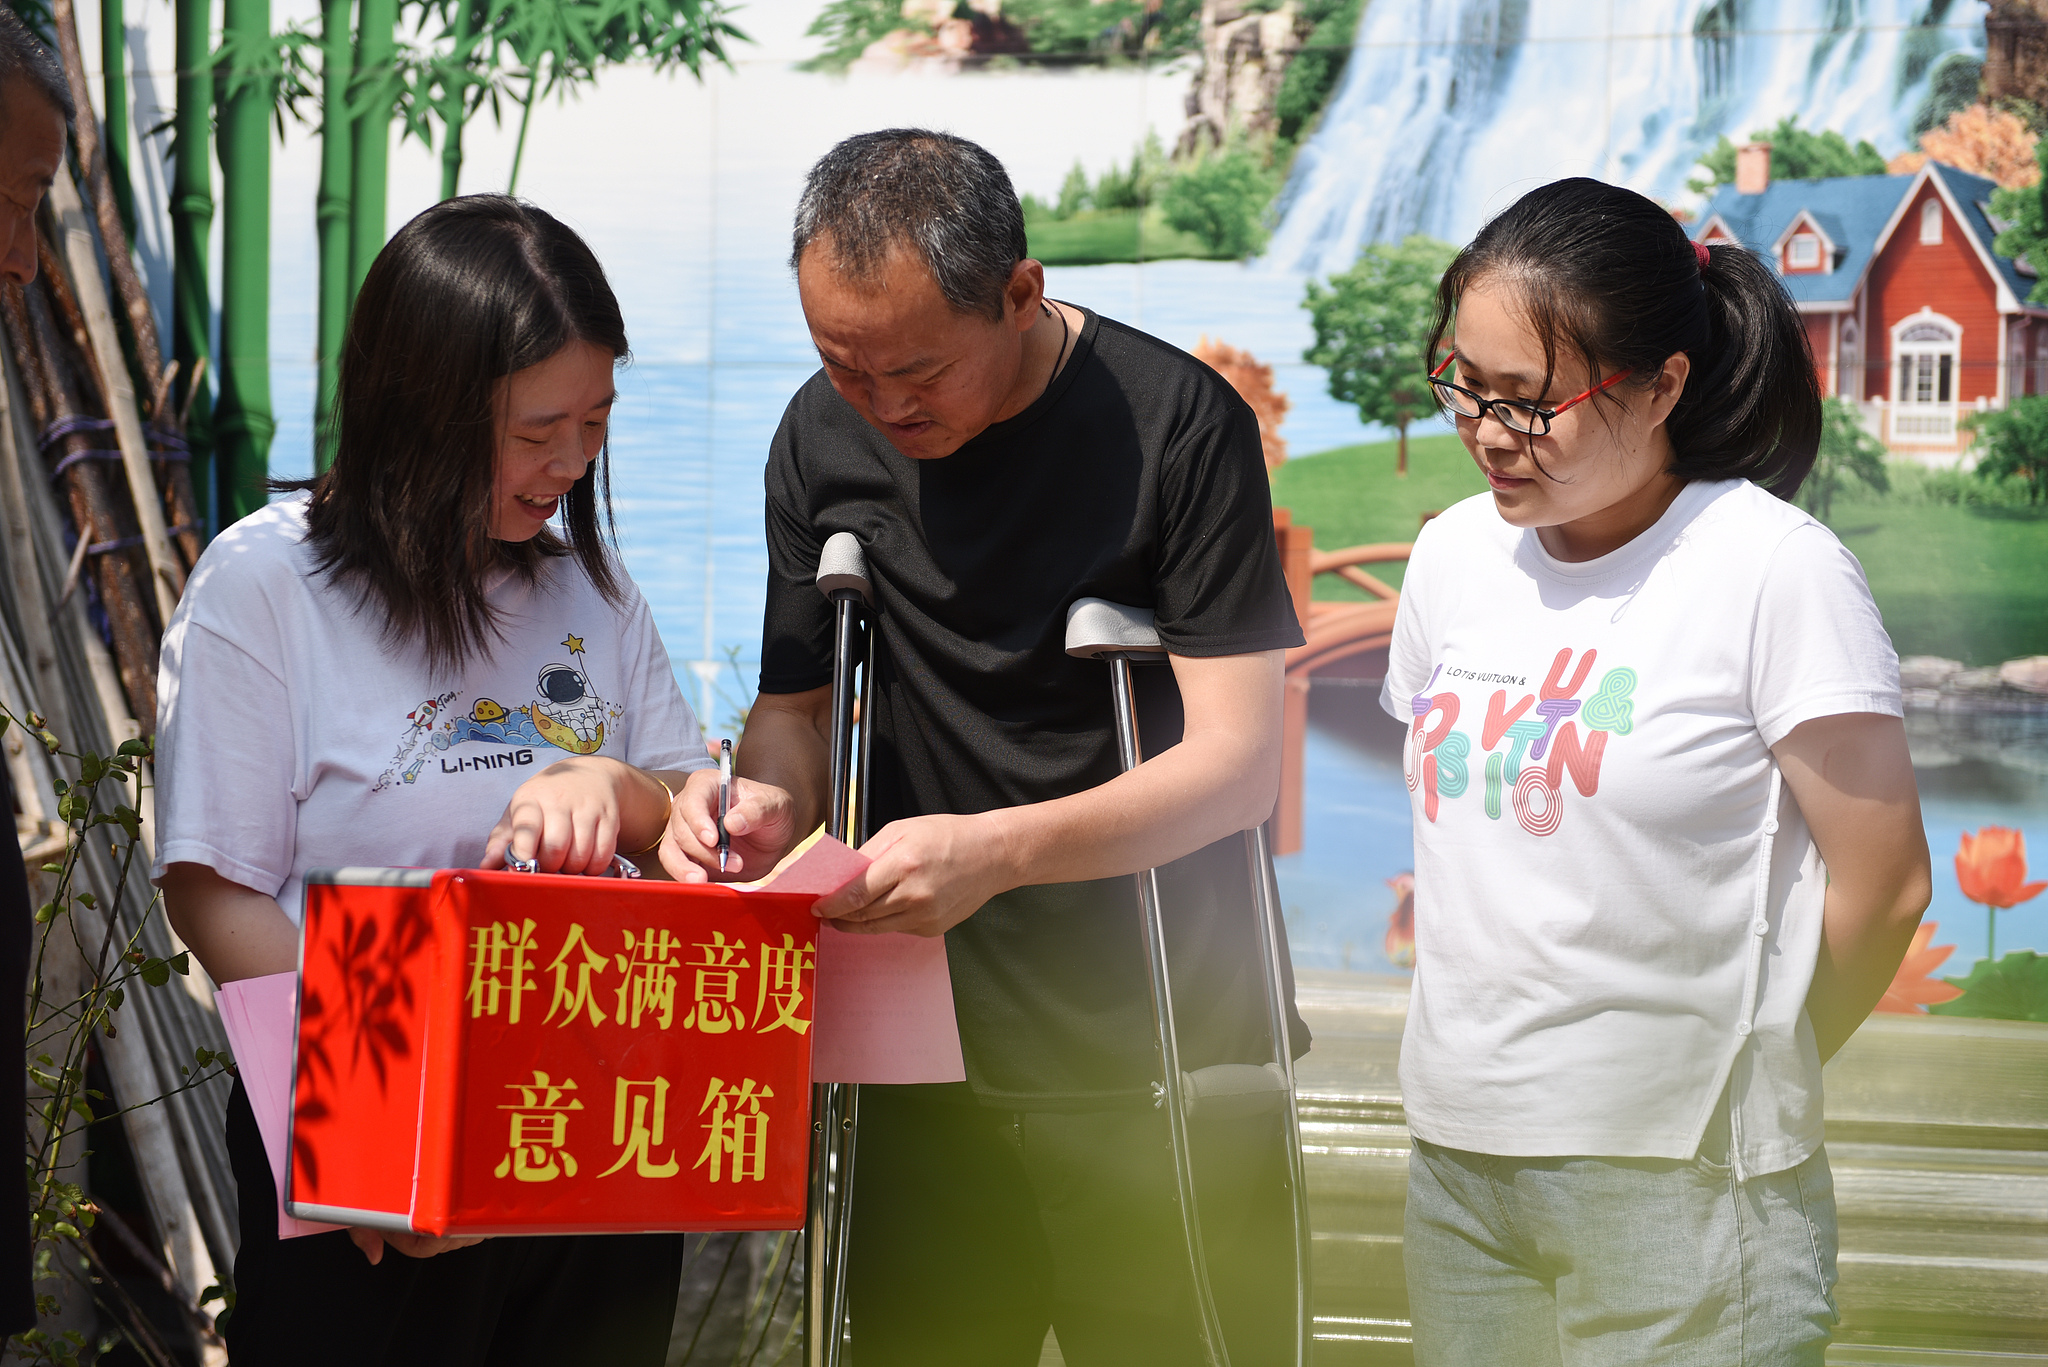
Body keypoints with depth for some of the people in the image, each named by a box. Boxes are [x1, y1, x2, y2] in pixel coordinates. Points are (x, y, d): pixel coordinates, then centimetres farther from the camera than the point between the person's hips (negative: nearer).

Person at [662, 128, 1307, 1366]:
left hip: (1161, 1078, -4)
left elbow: (1238, 764, -14)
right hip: (919, 1071, 4)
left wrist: (996, 851, -28)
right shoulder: (825, 436, 5)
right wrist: (769, 799, -11)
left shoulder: (1177, 422, -11)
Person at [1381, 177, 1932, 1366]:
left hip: (1679, 1185, -5)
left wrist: (1748, 1079, 4)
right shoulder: (1457, 555, 7)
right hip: (1458, 1151, 6)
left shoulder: (1773, 569, -11)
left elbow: (1882, 884, -9)